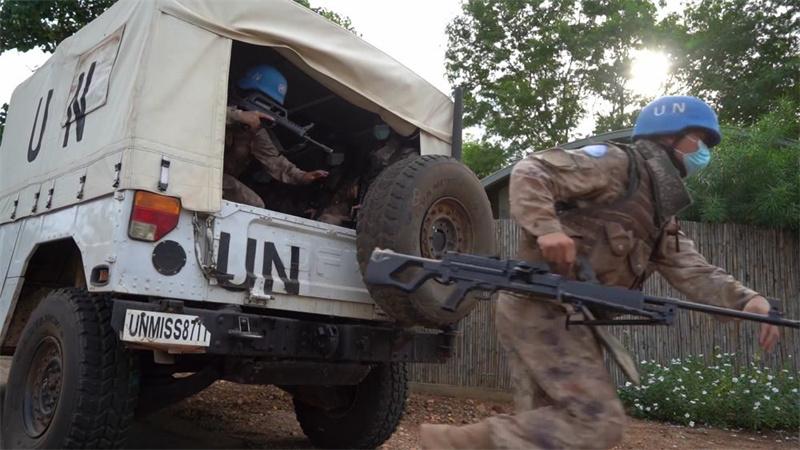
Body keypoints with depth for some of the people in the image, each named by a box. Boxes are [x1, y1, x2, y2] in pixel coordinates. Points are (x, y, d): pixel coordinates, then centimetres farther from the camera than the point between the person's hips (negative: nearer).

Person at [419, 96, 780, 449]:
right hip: (541, 306, -10)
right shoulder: (619, 163, -4)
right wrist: (547, 227, -29)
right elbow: (530, 172, -12)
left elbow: (692, 270, 12)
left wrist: (744, 299, -7)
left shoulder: (660, 218, 23)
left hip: (567, 315, 10)